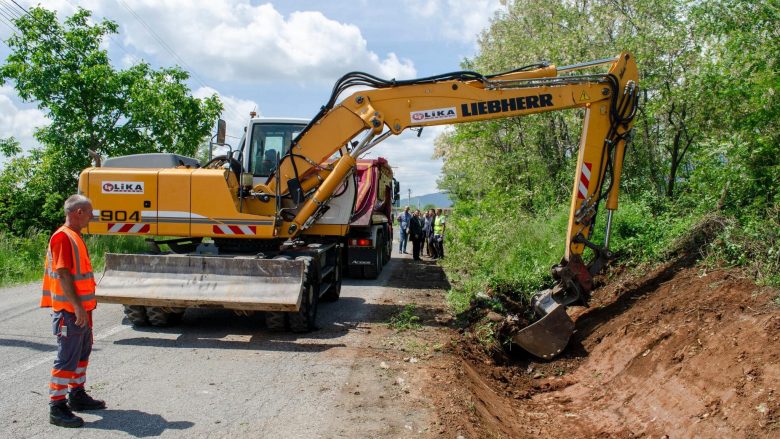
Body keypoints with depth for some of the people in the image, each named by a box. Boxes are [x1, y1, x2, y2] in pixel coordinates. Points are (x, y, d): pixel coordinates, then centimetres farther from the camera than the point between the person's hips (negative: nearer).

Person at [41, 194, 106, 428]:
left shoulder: (74, 236, 14)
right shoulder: (63, 237, -17)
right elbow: (62, 274, -23)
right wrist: (77, 307, -25)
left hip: (81, 309, 10)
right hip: (70, 312, -10)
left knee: (83, 352, 19)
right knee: (67, 358, -5)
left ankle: (77, 395, 31)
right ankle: (57, 407, 2)